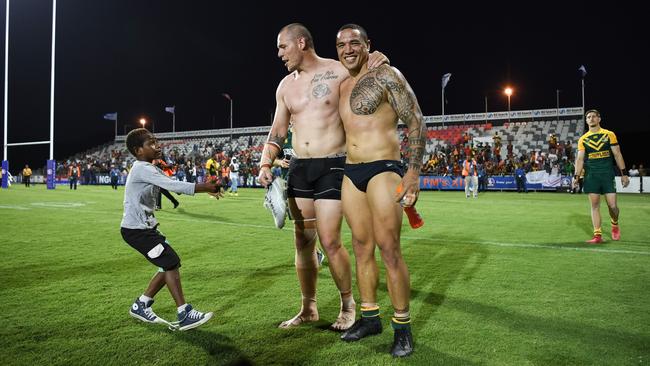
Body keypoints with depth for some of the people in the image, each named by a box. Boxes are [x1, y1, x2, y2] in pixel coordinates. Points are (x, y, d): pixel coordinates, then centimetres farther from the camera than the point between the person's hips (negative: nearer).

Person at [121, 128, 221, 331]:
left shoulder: (150, 169, 13)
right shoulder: (142, 169, -18)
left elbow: (173, 184, 8)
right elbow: (174, 185, -27)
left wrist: (207, 187, -3)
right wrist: (206, 187, -24)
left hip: (146, 226, 10)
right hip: (135, 229, -10)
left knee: (171, 263, 8)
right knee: (170, 263, -12)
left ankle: (141, 305, 21)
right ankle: (184, 315, -7)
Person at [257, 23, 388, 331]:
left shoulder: (341, 72, -3)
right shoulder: (285, 86, 12)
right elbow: (278, 131, 16)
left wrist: (380, 64, -14)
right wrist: (265, 164, 1)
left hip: (332, 167, -5)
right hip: (299, 169, 5)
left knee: (330, 242, -8)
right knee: (303, 242, 8)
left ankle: (348, 305, 16)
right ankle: (308, 308, 23)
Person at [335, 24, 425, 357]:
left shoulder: (386, 76, -3)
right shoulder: (341, 86, 16)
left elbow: (416, 123, -7)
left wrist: (414, 171, -17)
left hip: (382, 170, -7)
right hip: (350, 174, 7)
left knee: (388, 249, -7)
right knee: (362, 248, 10)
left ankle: (403, 326, 7)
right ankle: (370, 317, 22)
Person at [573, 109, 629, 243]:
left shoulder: (609, 135, 5)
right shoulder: (583, 139, 8)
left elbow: (617, 154, 4)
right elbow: (580, 158, 4)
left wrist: (624, 173, 0)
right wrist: (576, 176, -7)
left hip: (607, 174, -1)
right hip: (591, 175, 1)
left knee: (612, 205, -3)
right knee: (594, 205, 0)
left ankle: (615, 225, 27)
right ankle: (597, 235, 4)